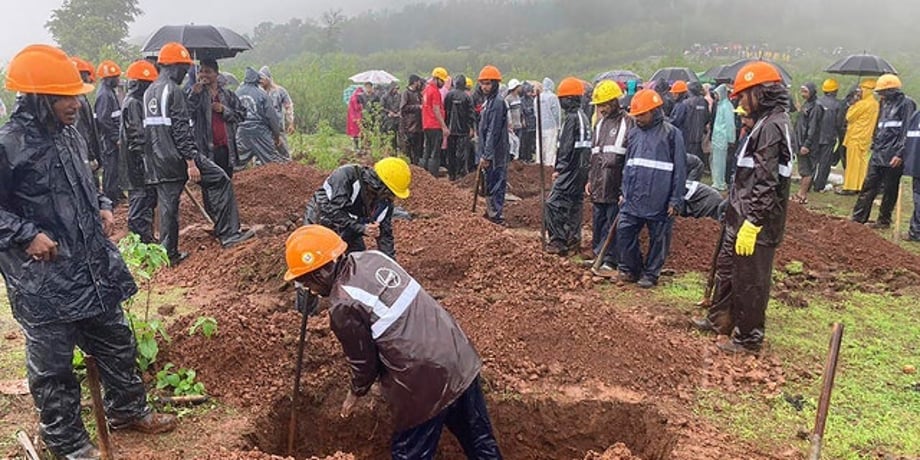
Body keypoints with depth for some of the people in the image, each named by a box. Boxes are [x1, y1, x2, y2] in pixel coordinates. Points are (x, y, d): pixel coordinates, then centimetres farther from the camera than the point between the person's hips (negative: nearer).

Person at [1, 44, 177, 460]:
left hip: (93, 267, 8)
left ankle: (127, 409, 39)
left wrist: (102, 207, 7)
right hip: (43, 281, -7)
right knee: (53, 363, 9)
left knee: (117, 342, 19)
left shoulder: (69, 135, 6)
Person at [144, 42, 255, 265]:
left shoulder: (149, 92, 16)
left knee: (167, 205, 11)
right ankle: (228, 233, -3)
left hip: (157, 162, 9)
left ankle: (169, 253, 15)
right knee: (220, 181, 0)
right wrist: (191, 161, -20)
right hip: (177, 156, -9)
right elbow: (180, 129, -19)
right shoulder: (173, 90, -12)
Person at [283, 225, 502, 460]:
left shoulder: (343, 307, -16)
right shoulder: (372, 256, 4)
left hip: (428, 381, -8)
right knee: (480, 440, 23)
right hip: (462, 354, 8)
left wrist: (355, 394, 15)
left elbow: (364, 362, -4)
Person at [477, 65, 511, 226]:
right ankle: (491, 212, 28)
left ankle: (497, 216, 0)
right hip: (489, 154, 10)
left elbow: (493, 132, -20)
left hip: (495, 154, -10)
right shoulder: (489, 101, 15)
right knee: (490, 184, 17)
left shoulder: (497, 103, -16)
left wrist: (486, 156, -20)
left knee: (495, 185, -5)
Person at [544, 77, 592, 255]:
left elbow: (566, 147, -18)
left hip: (571, 169, -10)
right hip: (582, 169, 10)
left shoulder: (571, 117, -14)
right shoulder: (584, 117, 16)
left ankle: (558, 241, -7)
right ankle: (573, 241, 19)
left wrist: (559, 168, -12)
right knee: (575, 204, 13)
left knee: (554, 203, -7)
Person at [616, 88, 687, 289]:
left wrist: (676, 200, -9)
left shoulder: (671, 134, -7)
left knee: (658, 239, 6)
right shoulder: (633, 134, 10)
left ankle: (651, 274, 21)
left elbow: (679, 169, -7)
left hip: (659, 201, -5)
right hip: (633, 199, 5)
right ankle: (630, 269, 20)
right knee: (624, 233, 2)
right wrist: (624, 192, 16)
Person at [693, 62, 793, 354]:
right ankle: (720, 320, 38)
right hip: (742, 216, 10)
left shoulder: (772, 126, -18)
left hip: (756, 223, -10)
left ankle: (748, 338, 15)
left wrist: (751, 224, -25)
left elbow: (766, 183, -24)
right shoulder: (765, 123, 14)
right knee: (726, 268, 22)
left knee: (749, 282, 2)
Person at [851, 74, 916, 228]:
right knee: (868, 187, 6)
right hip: (878, 155, 8)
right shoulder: (886, 104, 16)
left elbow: (907, 131, -15)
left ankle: (884, 220, 12)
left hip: (893, 158, -7)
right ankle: (858, 218, 8)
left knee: (889, 191, 3)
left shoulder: (906, 104, -9)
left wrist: (900, 154, -19)